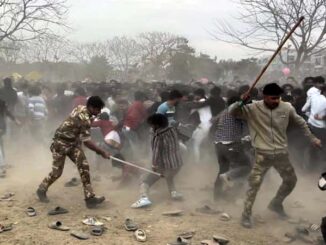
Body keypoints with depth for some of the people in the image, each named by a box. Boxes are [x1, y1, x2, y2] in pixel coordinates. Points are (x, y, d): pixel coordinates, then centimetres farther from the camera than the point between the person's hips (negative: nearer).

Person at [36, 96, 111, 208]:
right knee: (57, 171, 2)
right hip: (62, 143, -8)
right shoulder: (84, 118, -30)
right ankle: (41, 190, 30)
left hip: (73, 142, 8)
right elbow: (87, 141, -31)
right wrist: (102, 152, -25)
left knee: (84, 167, -6)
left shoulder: (81, 108, -3)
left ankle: (90, 197, -7)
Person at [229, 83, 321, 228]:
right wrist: (240, 102, -32)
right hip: (263, 154, -4)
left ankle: (276, 204, 40)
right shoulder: (253, 109, -12)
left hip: (281, 153, 4)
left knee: (291, 180, 16)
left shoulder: (287, 108, -5)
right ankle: (246, 215, 8)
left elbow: (301, 123, 11)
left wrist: (312, 138, 16)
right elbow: (232, 112, -13)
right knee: (254, 184, -8)